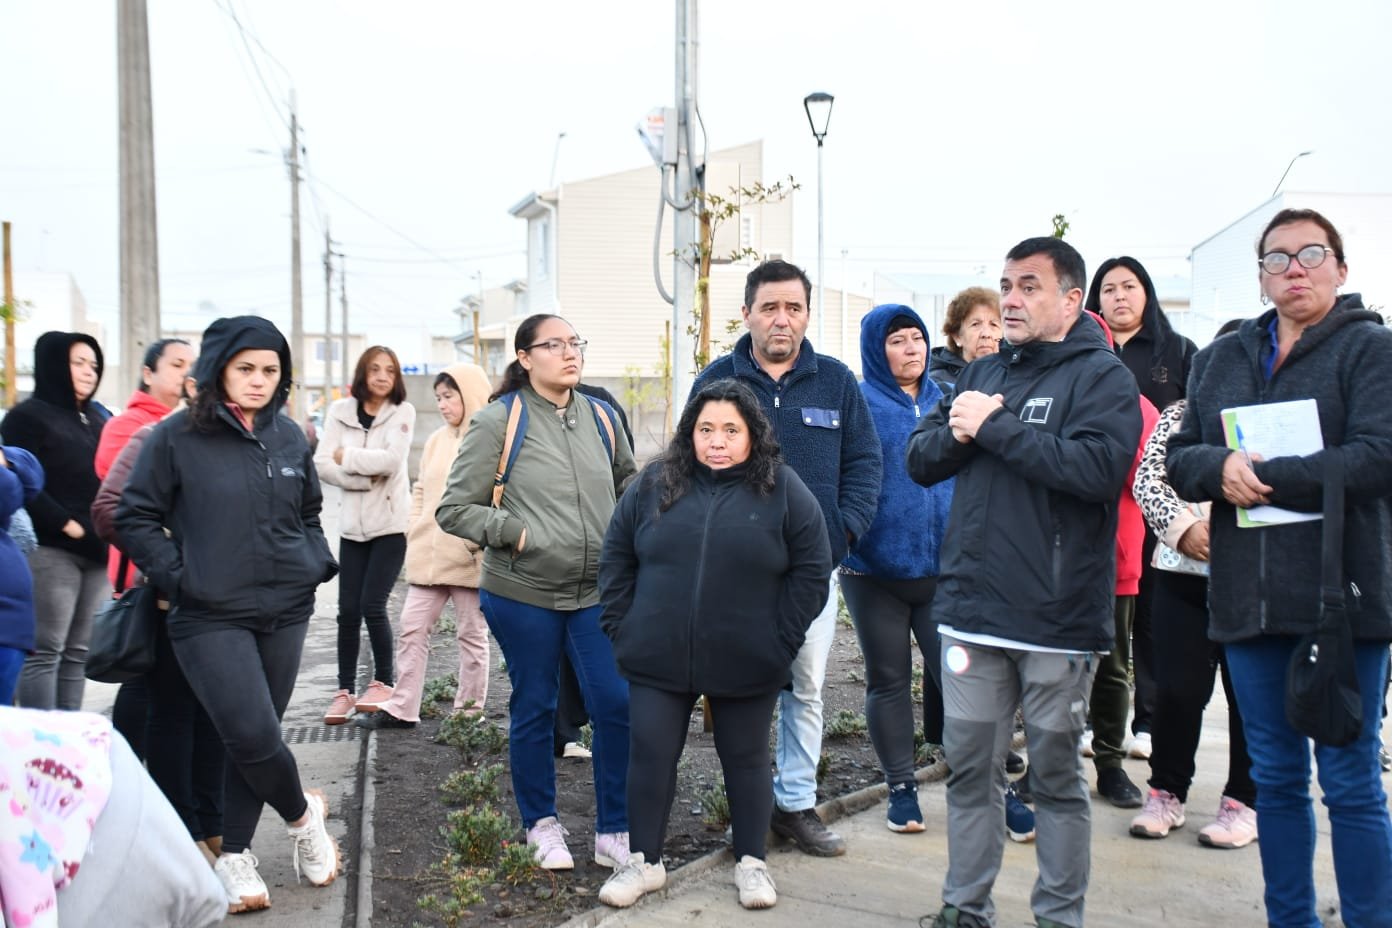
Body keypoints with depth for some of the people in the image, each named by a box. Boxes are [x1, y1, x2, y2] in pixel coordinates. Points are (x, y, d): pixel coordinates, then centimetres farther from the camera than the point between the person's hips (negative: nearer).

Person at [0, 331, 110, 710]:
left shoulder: (99, 417, 20)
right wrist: (66, 524, -16)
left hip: (97, 550, 7)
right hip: (51, 549, -6)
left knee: (78, 653, 8)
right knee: (45, 651, -5)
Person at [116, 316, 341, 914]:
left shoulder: (290, 437, 6)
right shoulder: (177, 436, -7)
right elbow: (135, 518, -2)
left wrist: (318, 564, 5)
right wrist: (177, 576, -9)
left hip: (286, 611, 4)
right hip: (210, 617, -4)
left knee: (253, 739, 11)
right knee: (253, 735, -12)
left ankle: (234, 856, 26)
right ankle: (304, 814, 17)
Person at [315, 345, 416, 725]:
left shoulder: (402, 411, -3)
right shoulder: (340, 410, 4)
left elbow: (392, 459, -17)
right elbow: (321, 464, -4)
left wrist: (346, 457, -8)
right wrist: (366, 478, -13)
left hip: (391, 523, -2)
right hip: (353, 524, 3)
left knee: (373, 605, -5)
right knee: (348, 609, 3)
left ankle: (384, 681, 15)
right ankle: (345, 690, 15)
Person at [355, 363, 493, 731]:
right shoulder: (436, 440, 12)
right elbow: (421, 491, 18)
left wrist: (480, 542, -19)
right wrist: (414, 531, 7)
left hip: (470, 559, -6)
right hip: (428, 557, 7)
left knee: (472, 635, 8)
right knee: (412, 629, 7)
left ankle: (470, 711, 19)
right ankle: (401, 708, 15)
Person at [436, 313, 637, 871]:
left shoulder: (599, 417, 6)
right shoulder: (498, 421, -7)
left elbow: (629, 483, 23)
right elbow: (453, 509, -6)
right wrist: (514, 531, -17)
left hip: (596, 592, 4)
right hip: (523, 594, -3)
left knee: (617, 704, -2)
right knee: (534, 709, 10)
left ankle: (614, 831, 16)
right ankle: (541, 825, 30)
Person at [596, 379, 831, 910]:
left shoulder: (783, 489, -5)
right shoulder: (654, 483, 1)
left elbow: (812, 568, -4)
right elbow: (616, 557, 6)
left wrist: (781, 639, -9)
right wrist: (620, 627, -1)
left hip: (747, 663, -1)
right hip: (657, 659, 2)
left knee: (746, 760, 12)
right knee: (649, 757, 7)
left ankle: (751, 863, 28)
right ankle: (644, 862, 24)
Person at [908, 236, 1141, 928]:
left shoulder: (1101, 375, -4)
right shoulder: (982, 373, 13)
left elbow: (1098, 467, -22)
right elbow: (920, 461, 11)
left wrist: (995, 426, -18)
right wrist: (955, 433, -9)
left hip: (1055, 613, -5)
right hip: (972, 606, 5)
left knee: (1056, 773, 10)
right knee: (969, 765, 12)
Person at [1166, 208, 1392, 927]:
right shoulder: (1220, 358, 14)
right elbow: (1179, 458, 8)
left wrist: (1261, 477, -15)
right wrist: (1221, 467, -14)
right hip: (1248, 599, 5)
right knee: (1276, 779, 15)